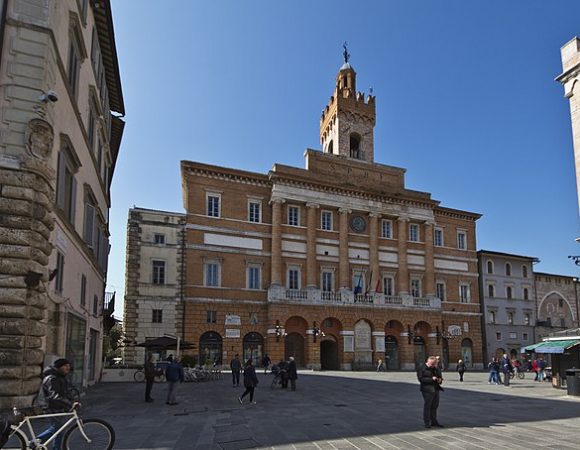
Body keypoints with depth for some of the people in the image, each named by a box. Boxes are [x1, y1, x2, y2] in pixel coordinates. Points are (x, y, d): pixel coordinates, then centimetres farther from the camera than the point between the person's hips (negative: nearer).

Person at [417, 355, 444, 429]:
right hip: (427, 390, -7)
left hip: (436, 389, 7)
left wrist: (440, 380, -2)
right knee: (427, 406, -3)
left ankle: (434, 421, 24)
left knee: (435, 406, 12)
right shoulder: (421, 368, -7)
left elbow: (440, 376, 23)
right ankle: (427, 423, 5)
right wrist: (431, 379, -20)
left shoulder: (435, 368, 14)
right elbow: (421, 379, -15)